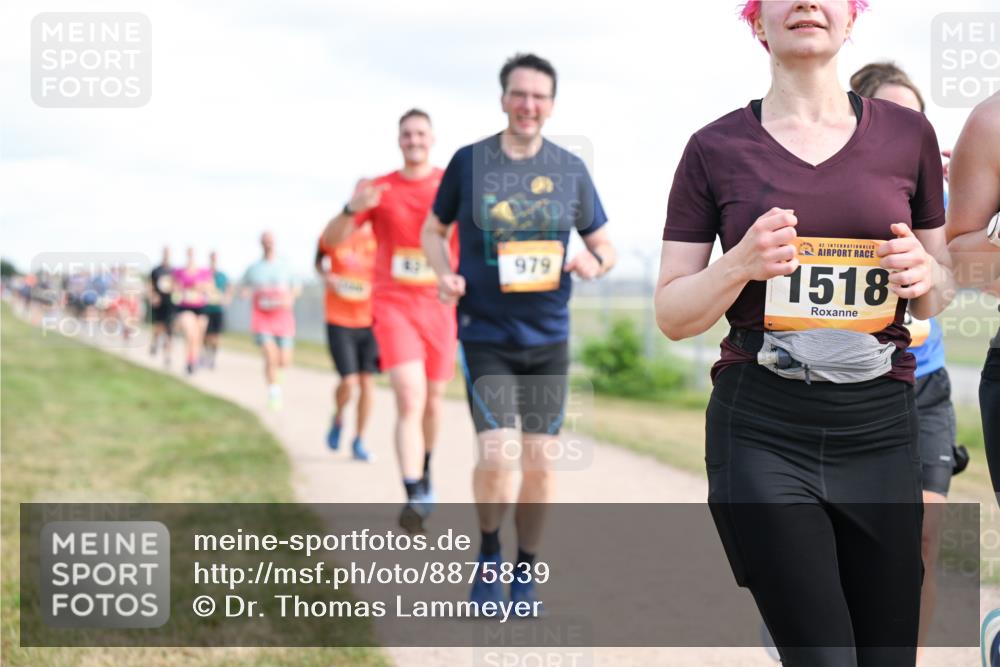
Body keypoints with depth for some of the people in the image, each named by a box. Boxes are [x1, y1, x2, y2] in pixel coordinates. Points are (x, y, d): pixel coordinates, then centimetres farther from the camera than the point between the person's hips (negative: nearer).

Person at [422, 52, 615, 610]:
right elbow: (434, 230, 12)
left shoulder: (571, 170, 2)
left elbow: (605, 246, 11)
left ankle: (525, 577, 24)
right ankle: (489, 553, 15)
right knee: (495, 457, -14)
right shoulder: (469, 161, -1)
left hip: (549, 338, 2)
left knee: (540, 463, 4)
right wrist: (444, 272, -9)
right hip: (485, 336, -2)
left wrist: (593, 262, -13)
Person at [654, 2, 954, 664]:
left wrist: (924, 274, -7)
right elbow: (672, 316, 4)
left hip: (880, 426, 2)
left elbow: (938, 297, 16)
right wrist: (742, 262, -15)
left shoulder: (907, 133, 7)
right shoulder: (716, 149, 2)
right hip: (763, 432, -2)